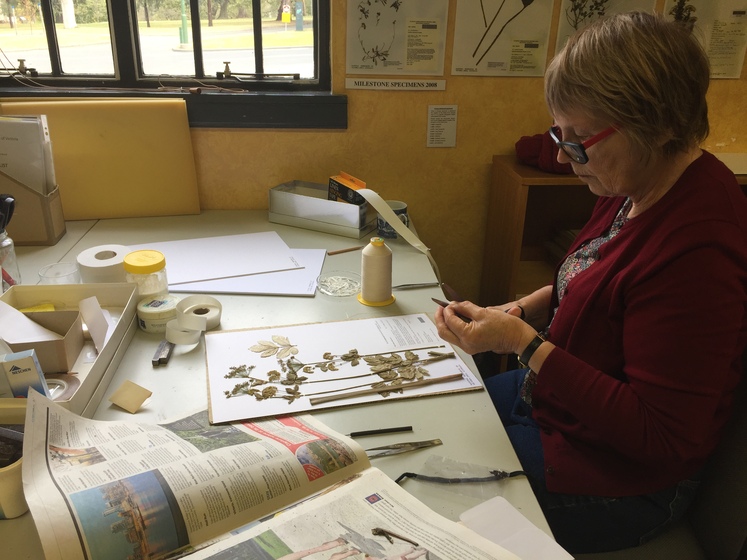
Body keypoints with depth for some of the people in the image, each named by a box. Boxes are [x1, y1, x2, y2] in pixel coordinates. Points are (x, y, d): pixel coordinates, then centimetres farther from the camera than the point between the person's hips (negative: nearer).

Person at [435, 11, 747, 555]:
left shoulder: (699, 251, -32)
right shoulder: (639, 186, -5)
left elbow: (660, 436, -27)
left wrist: (525, 344, -29)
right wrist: (518, 312, -8)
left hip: (613, 482, -8)